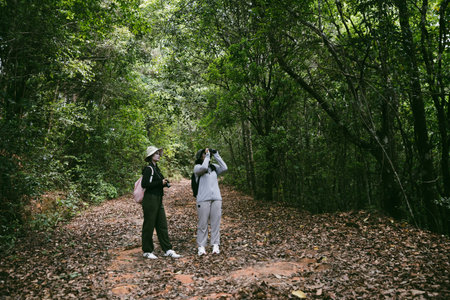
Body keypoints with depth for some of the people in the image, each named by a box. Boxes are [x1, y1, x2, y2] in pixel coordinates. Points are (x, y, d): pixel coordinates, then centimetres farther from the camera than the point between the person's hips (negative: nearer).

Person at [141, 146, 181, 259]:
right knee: (149, 225, 3)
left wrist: (164, 183, 4)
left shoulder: (156, 168, 15)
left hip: (158, 200, 9)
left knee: (162, 225, 9)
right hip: (150, 200, -9)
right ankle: (147, 251, 17)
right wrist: (161, 182, -16)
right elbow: (144, 184, -19)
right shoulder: (148, 168, -12)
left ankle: (168, 250, 15)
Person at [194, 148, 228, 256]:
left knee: (216, 223, 3)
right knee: (202, 224, -2)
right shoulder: (197, 167, 3)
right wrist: (207, 155, -7)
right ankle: (201, 246, 7)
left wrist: (216, 155, 2)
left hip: (216, 198, 4)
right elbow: (204, 167, -19)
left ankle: (215, 245, 10)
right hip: (203, 199, -4)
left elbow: (224, 168, 0)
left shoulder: (214, 167, 16)